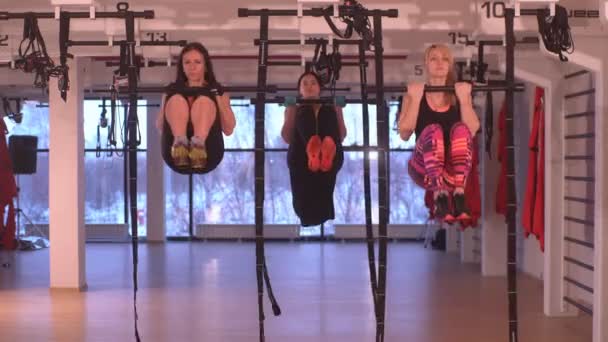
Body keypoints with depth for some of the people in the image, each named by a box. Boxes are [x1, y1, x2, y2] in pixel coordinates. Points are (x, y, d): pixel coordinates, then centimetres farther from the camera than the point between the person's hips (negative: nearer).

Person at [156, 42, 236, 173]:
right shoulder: (173, 90, 28)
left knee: (204, 101, -23)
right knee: (177, 100, -20)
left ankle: (199, 144, -54)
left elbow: (228, 130, 12)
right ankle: (179, 143, -50)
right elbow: (160, 128, 15)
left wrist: (219, 98, 5)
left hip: (207, 154, -1)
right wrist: (166, 99, 5)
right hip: (175, 155, 1)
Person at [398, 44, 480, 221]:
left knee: (460, 129, -26)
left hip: (453, 168, 1)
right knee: (433, 130, -30)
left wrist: (463, 98, -10)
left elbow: (472, 130, -3)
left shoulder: (459, 93, 12)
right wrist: (415, 99, -9)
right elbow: (404, 133, -5)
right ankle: (439, 195, -46)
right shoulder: (414, 94, 9)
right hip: (424, 169, -1)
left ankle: (459, 193, -41)